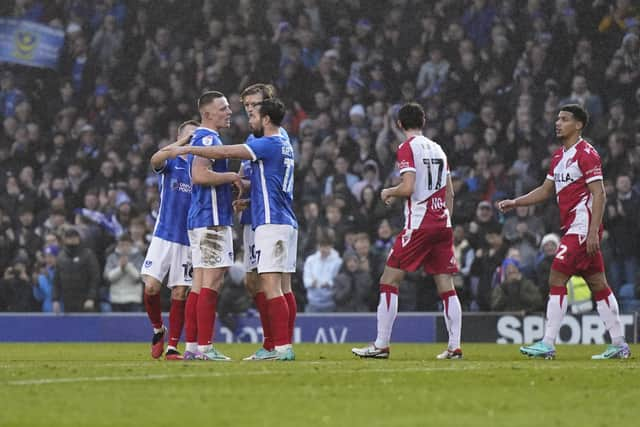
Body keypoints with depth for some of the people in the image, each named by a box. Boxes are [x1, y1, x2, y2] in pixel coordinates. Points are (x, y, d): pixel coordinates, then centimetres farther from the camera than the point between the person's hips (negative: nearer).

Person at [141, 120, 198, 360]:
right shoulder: (171, 163, 4)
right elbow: (155, 161, -20)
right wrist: (182, 143, -32)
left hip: (189, 239, 1)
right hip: (163, 236, -1)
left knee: (180, 293, -1)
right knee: (151, 287, -10)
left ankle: (172, 347, 5)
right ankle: (158, 329, 16)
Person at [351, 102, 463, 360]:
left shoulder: (407, 148, -6)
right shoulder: (437, 149, 15)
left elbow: (408, 188, -16)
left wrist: (389, 193, 4)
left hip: (418, 225, -7)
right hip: (443, 224, 7)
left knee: (389, 281, -1)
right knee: (446, 286, 6)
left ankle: (381, 345, -4)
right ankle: (454, 347, 1)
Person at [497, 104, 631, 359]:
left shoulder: (586, 154, -11)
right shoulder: (559, 156, 17)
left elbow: (599, 194, -16)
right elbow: (546, 190, 25)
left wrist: (593, 232, -22)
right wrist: (515, 203, 14)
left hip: (583, 227, -9)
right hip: (572, 227, 9)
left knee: (557, 278, -12)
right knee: (598, 284, 9)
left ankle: (547, 345, -12)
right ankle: (619, 345, 12)